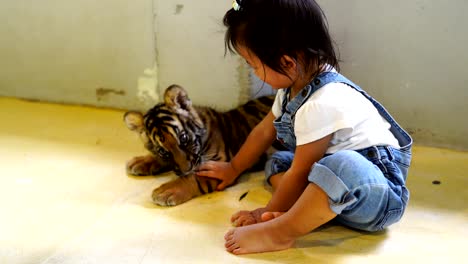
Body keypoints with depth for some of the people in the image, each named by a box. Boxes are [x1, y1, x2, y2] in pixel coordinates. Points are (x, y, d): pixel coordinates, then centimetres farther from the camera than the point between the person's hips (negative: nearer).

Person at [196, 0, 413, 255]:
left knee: (343, 166, -41)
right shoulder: (294, 86, 4)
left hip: (377, 191, -10)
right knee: (278, 161, 11)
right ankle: (305, 213, -17)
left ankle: (279, 233, -28)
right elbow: (264, 131, 18)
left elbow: (300, 173, -18)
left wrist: (269, 213, -5)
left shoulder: (320, 105, -26)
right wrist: (233, 169, 30)